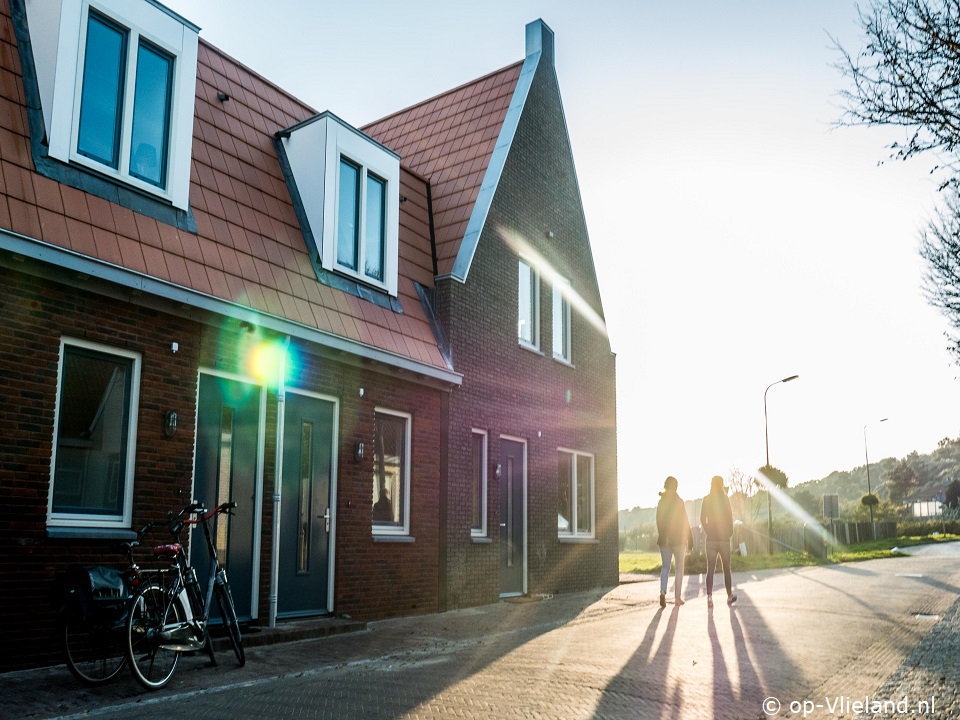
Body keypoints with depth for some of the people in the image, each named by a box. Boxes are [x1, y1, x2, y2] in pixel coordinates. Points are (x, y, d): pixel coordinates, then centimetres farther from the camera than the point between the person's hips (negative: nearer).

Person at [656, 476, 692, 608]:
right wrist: (689, 538, 0)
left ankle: (663, 591, -10)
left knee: (665, 567, 10)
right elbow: (684, 521, -8)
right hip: (678, 539, -3)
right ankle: (677, 597, 8)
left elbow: (658, 521, 7)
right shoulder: (678, 501, -9)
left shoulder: (661, 502, 2)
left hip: (664, 539, 3)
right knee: (679, 568, 8)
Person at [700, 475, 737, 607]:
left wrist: (708, 531, 10)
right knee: (726, 568, 12)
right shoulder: (725, 498, -6)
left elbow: (702, 518, -1)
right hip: (723, 538, -1)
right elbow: (730, 517, -7)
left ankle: (709, 596, -11)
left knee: (710, 569, 2)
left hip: (711, 538, 2)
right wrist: (730, 532, 7)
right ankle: (729, 596, 22)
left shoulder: (706, 499, 0)